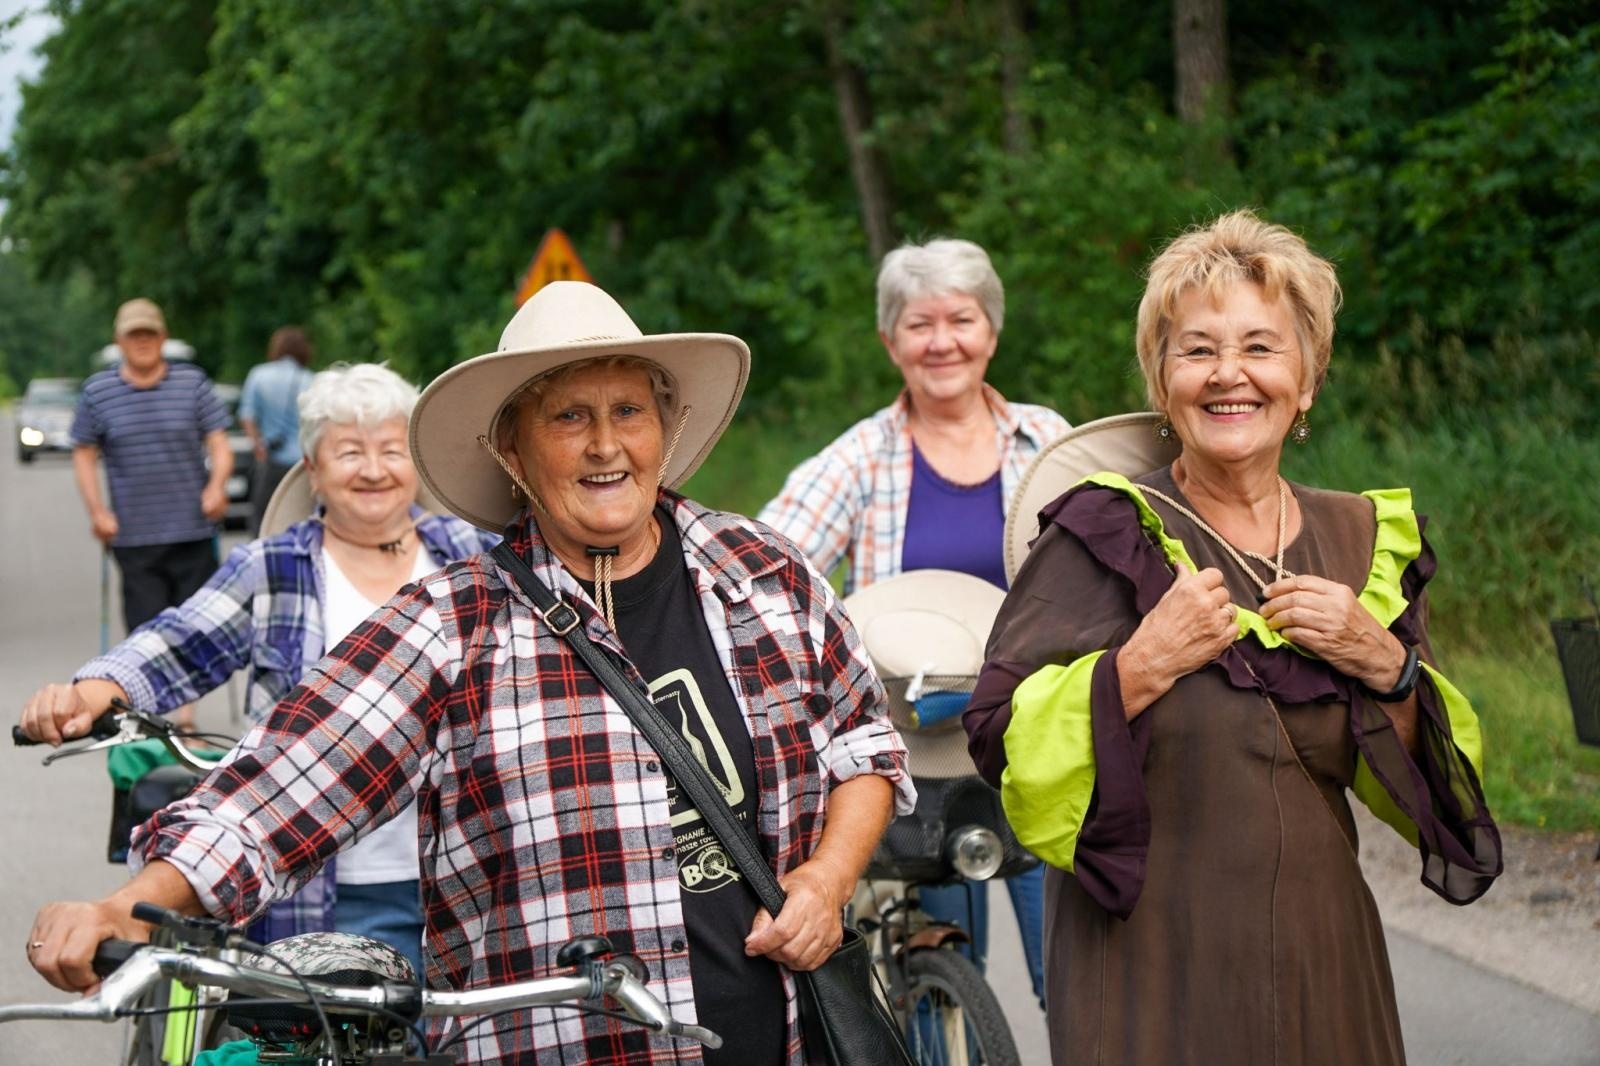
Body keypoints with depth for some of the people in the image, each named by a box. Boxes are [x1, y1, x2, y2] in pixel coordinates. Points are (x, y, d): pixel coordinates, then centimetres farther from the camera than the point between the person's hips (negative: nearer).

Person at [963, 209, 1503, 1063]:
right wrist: (1144, 663, -22)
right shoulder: (1105, 534, -7)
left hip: (1323, 957, 4)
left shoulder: (1365, 540, 6)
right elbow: (1001, 746, -12)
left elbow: (1420, 786, 8)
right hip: (1148, 960, -4)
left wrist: (1386, 665, -9)